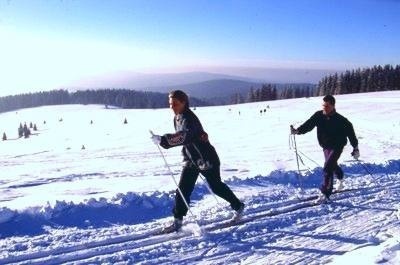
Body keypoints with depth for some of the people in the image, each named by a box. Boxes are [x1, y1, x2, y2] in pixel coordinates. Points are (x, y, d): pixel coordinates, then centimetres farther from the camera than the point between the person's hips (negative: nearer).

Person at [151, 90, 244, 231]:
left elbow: (183, 136, -44)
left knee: (216, 187, 8)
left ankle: (238, 206, 30)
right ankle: (178, 219, 6)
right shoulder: (177, 118, 4)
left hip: (206, 158, -7)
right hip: (191, 159, 8)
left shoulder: (189, 119, -25)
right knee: (183, 188, -2)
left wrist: (163, 140, -51)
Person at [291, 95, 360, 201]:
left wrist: (355, 148, -6)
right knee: (332, 165, 27)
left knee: (328, 167, -19)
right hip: (325, 146, 6)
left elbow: (350, 132, -10)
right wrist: (297, 131, -33)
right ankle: (340, 178, 59)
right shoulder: (319, 116, -10)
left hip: (337, 146, -6)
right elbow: (308, 125, -15)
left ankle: (325, 193, -14)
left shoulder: (341, 120, -20)